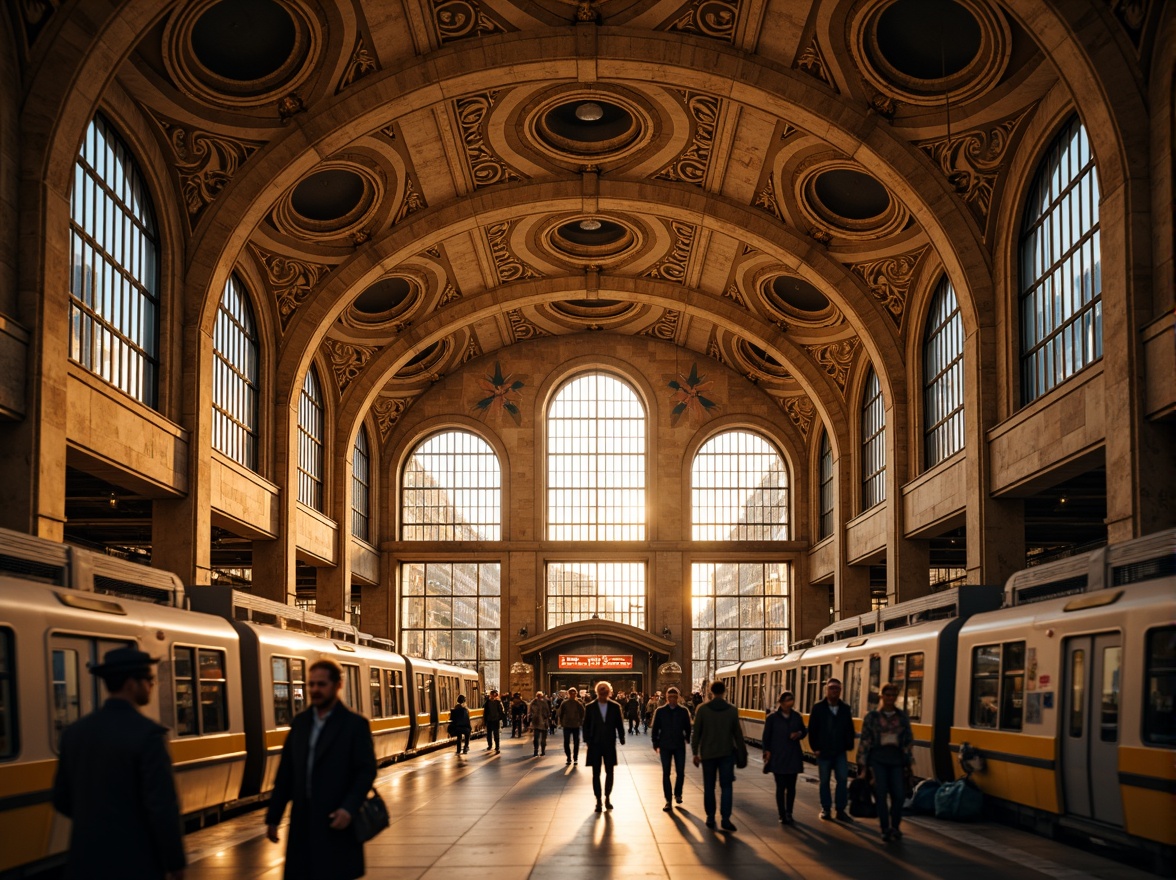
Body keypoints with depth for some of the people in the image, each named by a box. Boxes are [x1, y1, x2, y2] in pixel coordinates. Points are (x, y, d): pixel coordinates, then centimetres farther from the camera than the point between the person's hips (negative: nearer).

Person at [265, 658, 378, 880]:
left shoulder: (355, 724, -4)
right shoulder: (300, 722, 11)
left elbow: (367, 771, -9)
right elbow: (285, 772, 12)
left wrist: (349, 808, -23)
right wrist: (273, 816, 10)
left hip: (335, 821, -5)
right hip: (303, 821, 5)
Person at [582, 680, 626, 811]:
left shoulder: (615, 707, 1)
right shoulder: (590, 708, 0)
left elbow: (619, 724, 3)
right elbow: (586, 725, 2)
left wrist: (621, 739, -5)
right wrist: (587, 741, -6)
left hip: (609, 744, 1)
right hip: (595, 745, -1)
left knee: (609, 772, 7)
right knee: (596, 773, 1)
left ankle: (607, 798, 24)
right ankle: (598, 801, 9)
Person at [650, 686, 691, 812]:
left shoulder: (684, 711, 1)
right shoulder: (660, 711, -1)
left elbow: (687, 727, 8)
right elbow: (655, 728, 3)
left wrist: (688, 739, -1)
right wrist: (656, 743, 0)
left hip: (679, 746, 1)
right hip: (665, 746, 0)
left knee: (680, 772, 2)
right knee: (666, 774, 1)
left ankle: (678, 793, 28)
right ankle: (668, 800, 7)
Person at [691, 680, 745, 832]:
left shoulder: (702, 709, -5)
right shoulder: (732, 710, -2)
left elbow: (696, 733, -4)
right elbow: (737, 733, 1)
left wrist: (695, 752, 4)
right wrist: (742, 751, 11)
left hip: (707, 753, 0)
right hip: (727, 753, 0)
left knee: (709, 787, 11)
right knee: (727, 786, 1)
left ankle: (710, 818, 13)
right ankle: (725, 818, -9)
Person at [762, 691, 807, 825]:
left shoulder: (796, 716, 5)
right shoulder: (772, 718, -4)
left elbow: (804, 731, 16)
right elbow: (766, 737, -2)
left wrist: (799, 734, -6)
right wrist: (767, 752, -11)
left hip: (793, 757, 3)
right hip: (777, 757, -3)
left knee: (791, 786, 8)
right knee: (781, 786, -2)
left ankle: (789, 813, 21)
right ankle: (782, 815, 3)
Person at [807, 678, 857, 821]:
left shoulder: (845, 709, 4)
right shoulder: (818, 708, -3)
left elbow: (850, 730, 8)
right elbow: (812, 730, -3)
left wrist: (849, 746, -1)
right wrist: (815, 747, -8)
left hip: (840, 751, 2)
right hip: (823, 751, -2)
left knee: (842, 779, -5)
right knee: (824, 781, 7)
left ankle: (840, 810, 2)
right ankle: (825, 809, 16)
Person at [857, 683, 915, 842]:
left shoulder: (903, 717, 8)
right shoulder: (872, 716, 1)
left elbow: (909, 741, 10)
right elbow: (864, 741, 1)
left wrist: (908, 763, 5)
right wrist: (863, 765, -3)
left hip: (896, 758, 2)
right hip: (878, 758, -2)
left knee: (899, 794, -6)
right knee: (881, 794, -4)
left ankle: (895, 827, 16)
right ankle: (885, 829, 9)